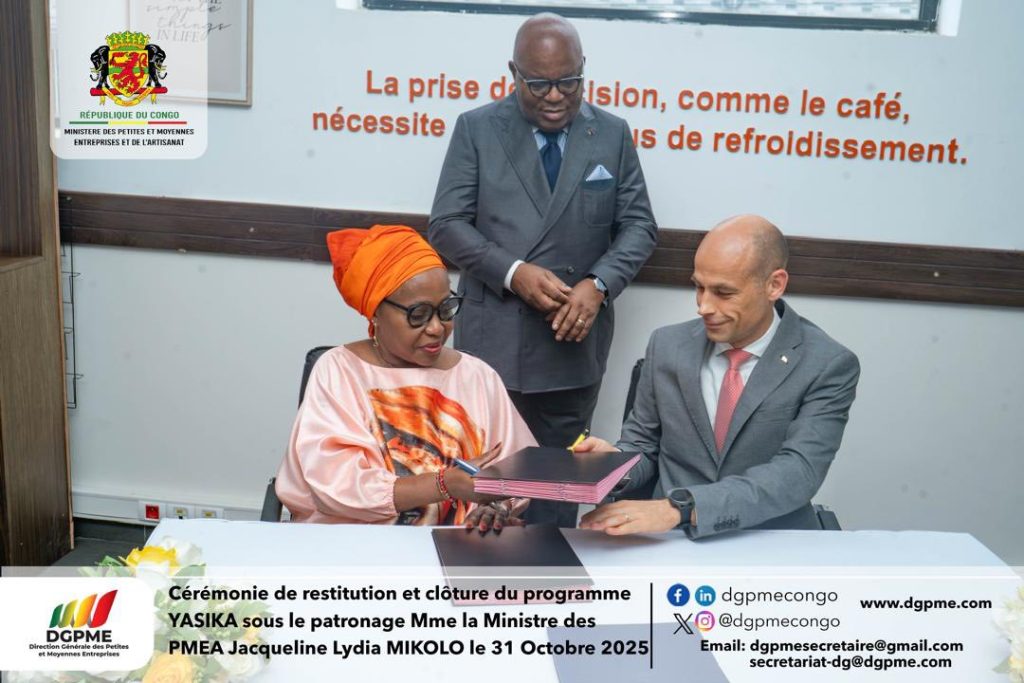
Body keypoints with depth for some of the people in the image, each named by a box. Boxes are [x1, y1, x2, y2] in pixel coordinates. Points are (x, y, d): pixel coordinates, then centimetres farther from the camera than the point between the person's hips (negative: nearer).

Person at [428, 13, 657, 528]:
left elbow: (638, 224, 5)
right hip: (492, 339, -1)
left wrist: (599, 284, -13)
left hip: (576, 341, 1)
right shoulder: (476, 128, 1)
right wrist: (513, 272, -18)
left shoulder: (613, 134, 5)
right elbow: (447, 224, -3)